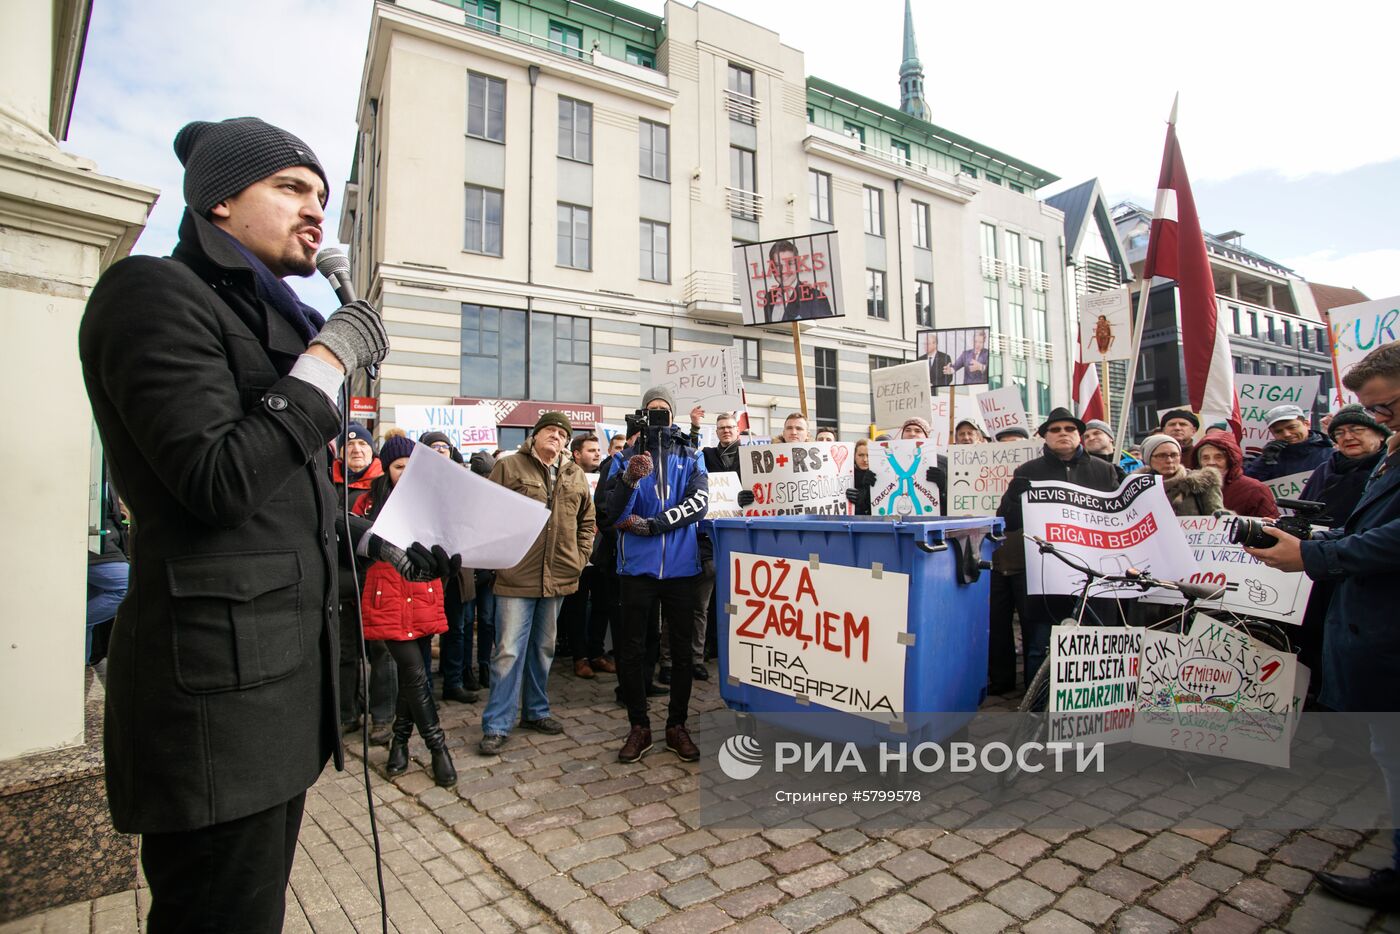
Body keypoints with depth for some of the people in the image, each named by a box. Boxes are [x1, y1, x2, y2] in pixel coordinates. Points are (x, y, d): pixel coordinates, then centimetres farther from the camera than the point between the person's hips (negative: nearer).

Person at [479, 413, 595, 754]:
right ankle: (496, 726, 10)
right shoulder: (508, 467, -2)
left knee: (544, 648, 17)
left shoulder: (575, 475, 11)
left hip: (558, 578, 5)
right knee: (509, 651, -2)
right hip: (516, 576, -5)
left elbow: (587, 520, 19)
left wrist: (580, 557, 9)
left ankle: (536, 711, 32)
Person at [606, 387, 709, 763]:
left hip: (681, 566, 1)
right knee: (632, 649, 5)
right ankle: (638, 727, 21)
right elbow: (613, 514, -7)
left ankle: (677, 725, 24)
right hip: (638, 567, 0)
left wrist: (650, 525, -15)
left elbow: (699, 502, -9)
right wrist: (629, 479, -26)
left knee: (683, 647, 9)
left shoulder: (691, 457, 7)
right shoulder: (627, 457, 4)